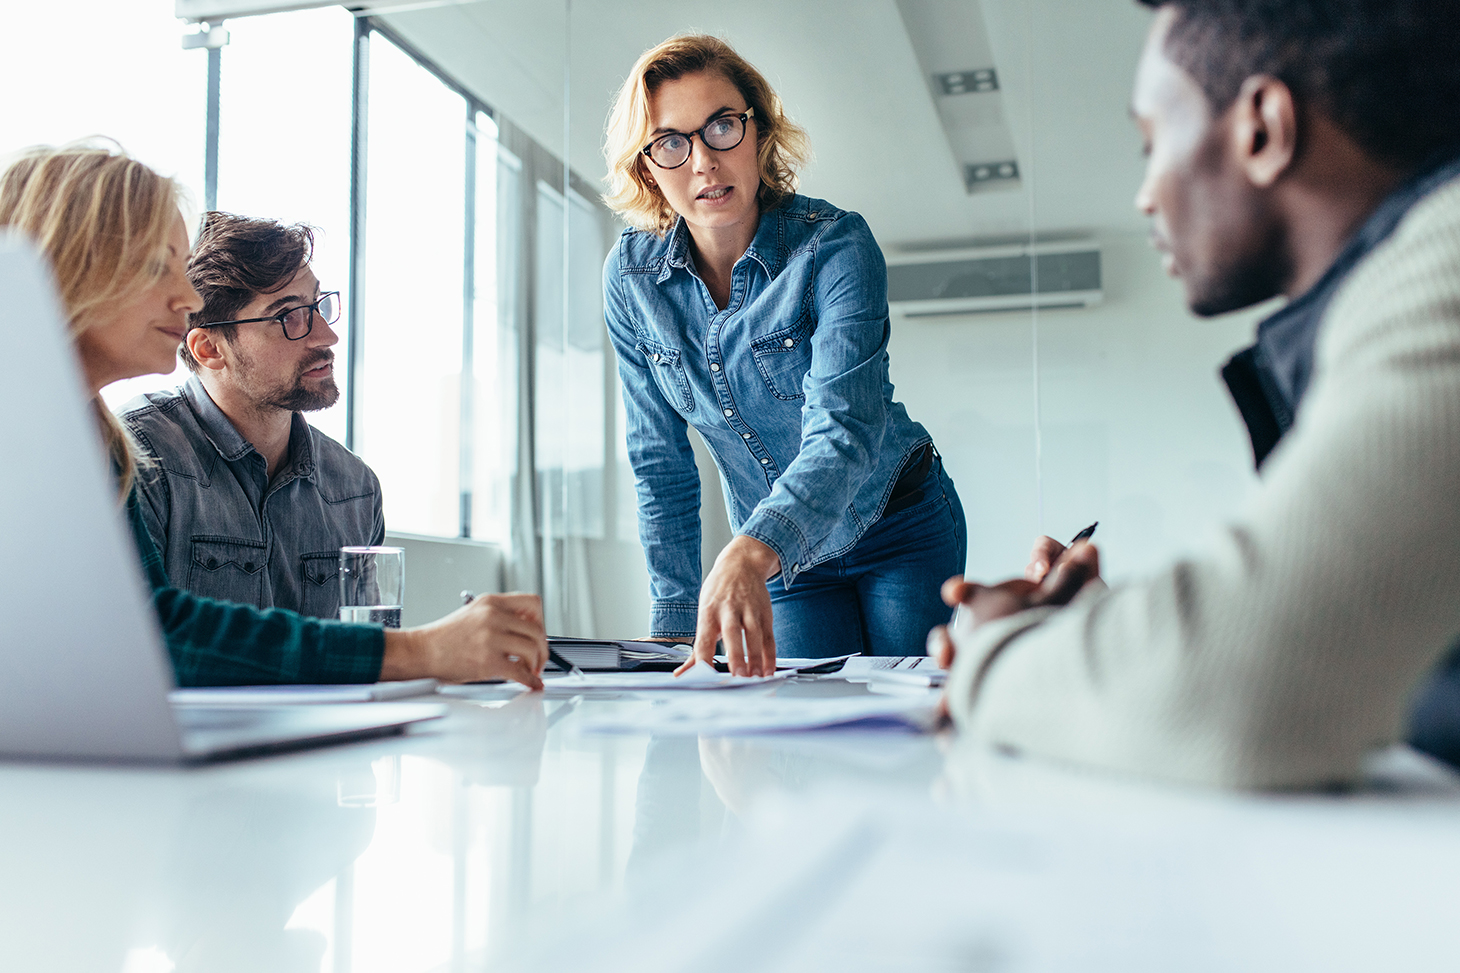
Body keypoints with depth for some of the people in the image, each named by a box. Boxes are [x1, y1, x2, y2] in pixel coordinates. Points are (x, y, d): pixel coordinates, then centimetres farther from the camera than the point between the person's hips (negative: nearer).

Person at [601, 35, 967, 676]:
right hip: (783, 556, 3)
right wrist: (676, 620, -10)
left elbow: (844, 429, -37)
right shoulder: (631, 276, -11)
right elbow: (660, 462, -6)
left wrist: (749, 553, -55)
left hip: (900, 528, -2)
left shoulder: (835, 244, -23)